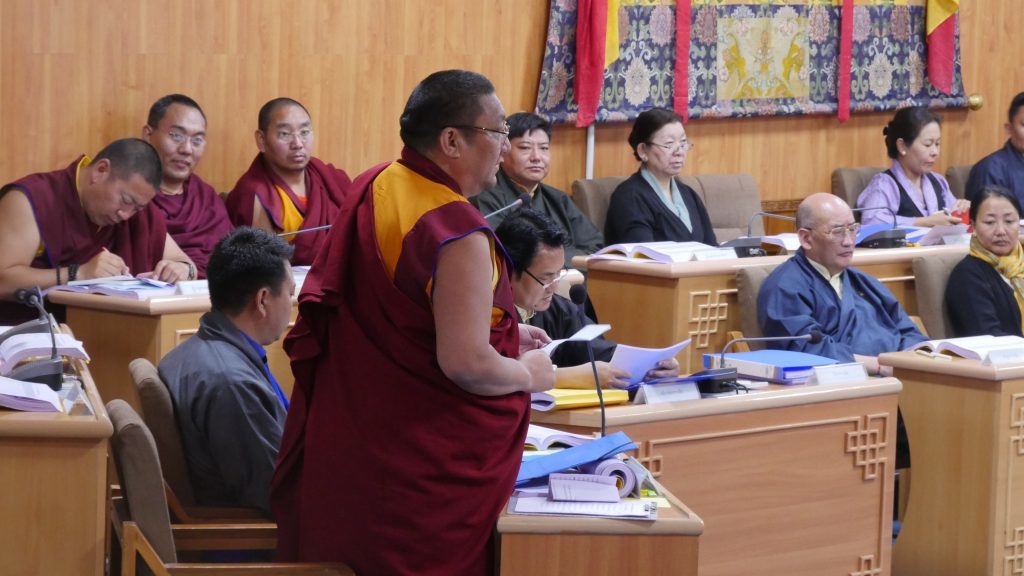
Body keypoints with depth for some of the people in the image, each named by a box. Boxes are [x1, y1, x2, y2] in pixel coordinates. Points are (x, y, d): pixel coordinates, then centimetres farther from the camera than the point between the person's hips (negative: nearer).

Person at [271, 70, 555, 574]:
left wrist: (498, 331, 15)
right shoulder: (457, 233, -23)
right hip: (429, 471, -8)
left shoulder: (373, 188, 3)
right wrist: (528, 373, -7)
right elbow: (467, 364, -27)